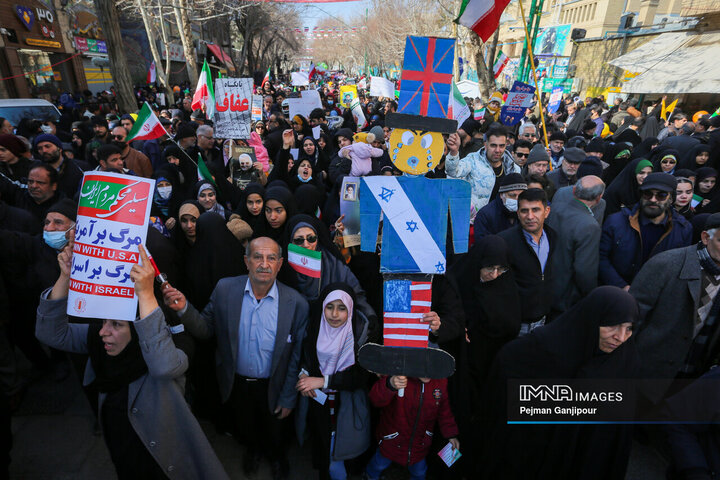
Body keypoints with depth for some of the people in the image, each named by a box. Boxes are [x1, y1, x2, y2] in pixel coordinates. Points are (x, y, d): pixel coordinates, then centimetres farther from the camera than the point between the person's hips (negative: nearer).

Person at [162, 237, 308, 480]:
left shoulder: (296, 303, -23)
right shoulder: (225, 289, -16)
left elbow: (297, 357, -15)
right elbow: (206, 329, -8)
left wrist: (288, 399, -8)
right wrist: (183, 308, -27)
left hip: (271, 387, -2)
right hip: (235, 383, 2)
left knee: (274, 433, 24)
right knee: (244, 428, 29)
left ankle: (277, 456, 60)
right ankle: (253, 449, 64)